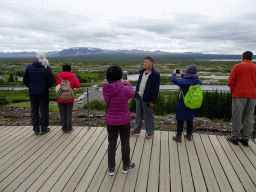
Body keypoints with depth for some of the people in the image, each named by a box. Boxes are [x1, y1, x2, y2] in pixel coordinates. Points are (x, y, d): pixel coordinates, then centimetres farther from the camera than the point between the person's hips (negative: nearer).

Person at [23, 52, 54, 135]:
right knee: (44, 110, 7)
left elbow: (25, 80, 4)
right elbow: (51, 81, -9)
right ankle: (44, 129, 14)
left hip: (32, 92, 2)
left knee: (34, 110, 12)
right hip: (43, 92, -2)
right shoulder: (47, 68, -7)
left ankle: (36, 129, 17)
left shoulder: (29, 67, 1)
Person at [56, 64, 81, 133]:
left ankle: (64, 128, 17)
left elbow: (57, 85, 9)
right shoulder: (73, 76, -4)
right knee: (69, 113, 9)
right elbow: (78, 85, -4)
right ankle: (68, 128, 14)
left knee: (62, 114, 11)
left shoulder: (58, 76, -3)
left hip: (61, 98, 1)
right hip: (70, 99, 0)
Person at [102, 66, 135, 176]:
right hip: (124, 121, -2)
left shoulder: (105, 89, -13)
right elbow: (132, 94, 1)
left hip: (110, 121, 3)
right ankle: (126, 166, 34)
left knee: (111, 144, 16)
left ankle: (111, 168, 28)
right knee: (125, 143, 16)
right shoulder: (125, 90, -22)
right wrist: (127, 83, 16)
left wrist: (121, 84, 17)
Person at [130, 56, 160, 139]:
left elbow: (156, 89, -12)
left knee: (148, 116, 6)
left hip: (147, 99, -6)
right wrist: (136, 95, 11)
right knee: (138, 115, 16)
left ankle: (150, 133, 23)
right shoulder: (142, 72, 8)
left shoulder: (155, 74, -13)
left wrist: (153, 101, -14)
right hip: (139, 97, 6)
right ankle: (136, 131, 30)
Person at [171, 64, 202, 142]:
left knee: (180, 120, 6)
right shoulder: (197, 81, -5)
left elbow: (174, 80, -13)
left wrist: (174, 73, 7)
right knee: (190, 120, 18)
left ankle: (178, 137, 14)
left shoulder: (183, 81, -23)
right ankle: (189, 135, 31)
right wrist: (182, 74, 25)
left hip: (182, 105, -5)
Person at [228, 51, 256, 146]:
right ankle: (245, 138, 11)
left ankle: (234, 137, 6)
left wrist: (233, 91, 10)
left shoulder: (237, 67, 2)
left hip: (239, 95, -3)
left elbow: (231, 81, -3)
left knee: (237, 116, 2)